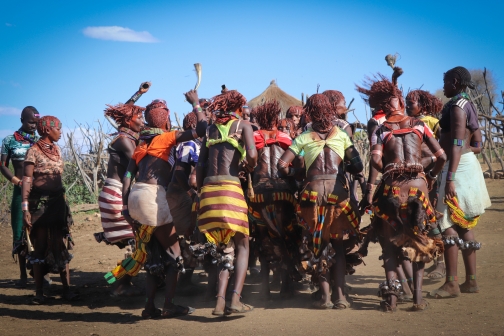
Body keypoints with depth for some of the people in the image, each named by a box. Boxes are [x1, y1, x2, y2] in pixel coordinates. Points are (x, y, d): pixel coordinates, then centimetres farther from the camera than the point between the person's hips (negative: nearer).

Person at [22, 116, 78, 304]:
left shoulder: (57, 150, 11)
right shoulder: (34, 151, -8)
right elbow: (26, 180, -13)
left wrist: (64, 204, 13)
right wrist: (25, 207, -20)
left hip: (58, 200, 6)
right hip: (40, 202, -6)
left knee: (61, 246, 4)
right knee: (41, 247, 0)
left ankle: (66, 289, 6)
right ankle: (39, 292, 5)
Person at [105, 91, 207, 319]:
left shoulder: (142, 144, 20)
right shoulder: (167, 137, 1)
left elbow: (127, 177, 12)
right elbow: (202, 129, -6)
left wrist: (126, 206, 10)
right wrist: (195, 104, 8)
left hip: (136, 196, 7)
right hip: (153, 196, -7)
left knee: (153, 255, 14)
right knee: (173, 253, 3)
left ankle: (150, 306, 10)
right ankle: (169, 306, 0)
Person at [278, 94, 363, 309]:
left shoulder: (303, 137, 8)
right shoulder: (341, 135, 10)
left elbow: (282, 165, -2)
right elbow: (357, 166, 3)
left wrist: (294, 173, 17)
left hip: (313, 191, 0)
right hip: (337, 189, 1)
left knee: (318, 245, 11)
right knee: (337, 245, 12)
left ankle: (325, 296, 5)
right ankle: (339, 295, 3)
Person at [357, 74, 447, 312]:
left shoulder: (380, 131, 7)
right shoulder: (419, 125, 9)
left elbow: (376, 160, -10)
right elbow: (441, 156, 3)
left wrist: (389, 172, 9)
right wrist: (431, 177, 19)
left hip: (392, 187, 0)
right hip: (418, 184, 0)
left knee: (390, 242, 10)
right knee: (418, 242, 9)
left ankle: (391, 294, -2)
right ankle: (417, 297, 2)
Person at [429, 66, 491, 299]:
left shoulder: (457, 106, -13)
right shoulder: (467, 105, 17)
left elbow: (457, 144, -21)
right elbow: (476, 143, 19)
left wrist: (450, 178, -26)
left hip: (459, 167, -10)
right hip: (468, 164, 10)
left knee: (448, 223, -11)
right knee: (464, 225, 12)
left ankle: (452, 283, -12)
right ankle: (471, 281, 16)